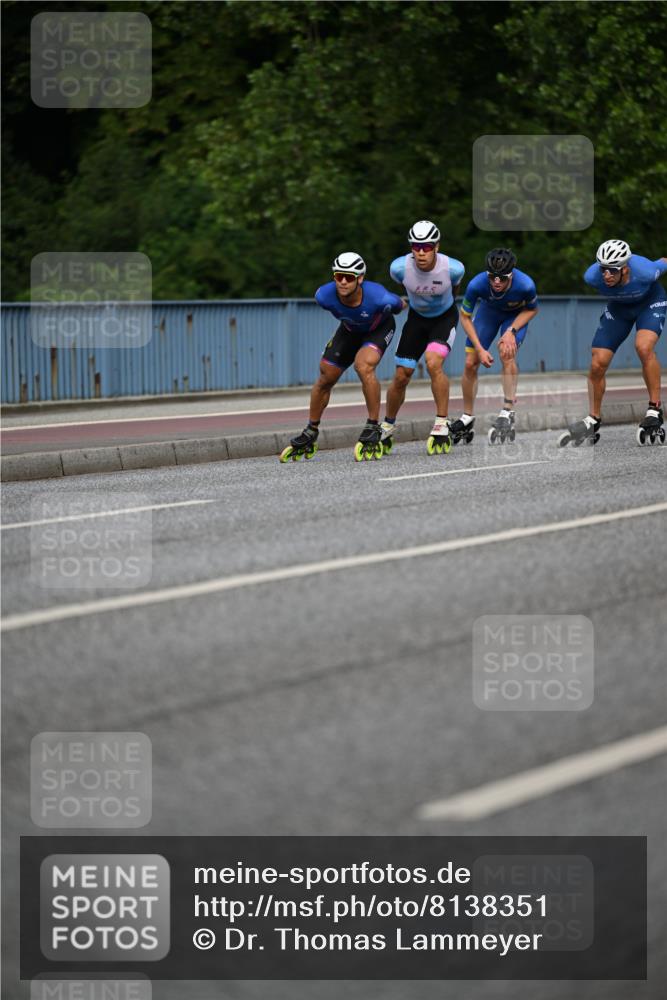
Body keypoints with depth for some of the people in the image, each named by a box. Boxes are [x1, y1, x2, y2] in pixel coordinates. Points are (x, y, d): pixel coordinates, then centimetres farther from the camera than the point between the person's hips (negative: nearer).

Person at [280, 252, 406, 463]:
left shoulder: (378, 298, -41)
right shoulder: (324, 296, -32)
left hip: (379, 328, -4)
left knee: (364, 366, -30)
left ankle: (373, 430, -17)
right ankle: (310, 434, 26)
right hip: (350, 329, 4)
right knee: (326, 378, 5)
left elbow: (400, 305, -17)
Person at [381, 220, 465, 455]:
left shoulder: (453, 268, -29)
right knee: (401, 376, 3)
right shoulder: (400, 267, -26)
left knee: (433, 363, -27)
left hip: (445, 317, -2)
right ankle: (387, 427, 26)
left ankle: (442, 424, -16)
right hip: (417, 318, 2)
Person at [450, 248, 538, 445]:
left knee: (507, 353, -29)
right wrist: (480, 349, -20)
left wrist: (511, 331, -25)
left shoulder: (525, 285, -37)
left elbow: (531, 310, -13)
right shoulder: (477, 284, -35)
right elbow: (465, 316, -16)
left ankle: (508, 412, -23)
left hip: (516, 315, -2)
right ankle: (467, 418, 14)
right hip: (488, 310, 2)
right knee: (470, 363, -3)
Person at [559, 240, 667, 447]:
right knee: (597, 364, -6)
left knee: (643, 347, -32)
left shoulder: (644, 272, -39)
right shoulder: (592, 276, -32)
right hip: (618, 306, 3)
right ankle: (593, 422, 13)